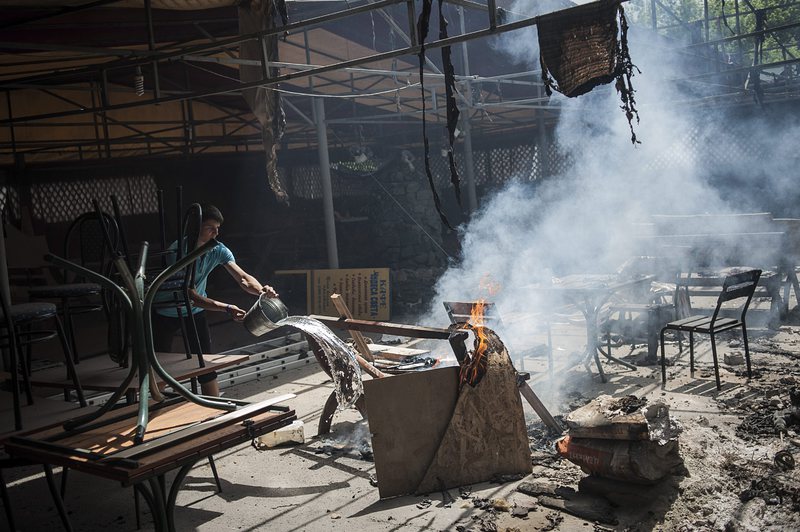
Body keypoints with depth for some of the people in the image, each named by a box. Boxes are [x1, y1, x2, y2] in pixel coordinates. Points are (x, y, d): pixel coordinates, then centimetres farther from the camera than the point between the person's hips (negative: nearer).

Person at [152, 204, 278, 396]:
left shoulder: (218, 250, -13)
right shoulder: (178, 251, -29)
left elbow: (243, 278, -22)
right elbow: (190, 296, -34)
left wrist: (262, 290, -44)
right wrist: (226, 308, -44)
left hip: (195, 312, 4)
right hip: (165, 313, -4)